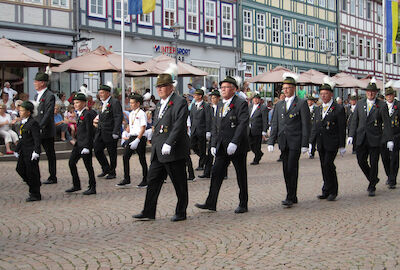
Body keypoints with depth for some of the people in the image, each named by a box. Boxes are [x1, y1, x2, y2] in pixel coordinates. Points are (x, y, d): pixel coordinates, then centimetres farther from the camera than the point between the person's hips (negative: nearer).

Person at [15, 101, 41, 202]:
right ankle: (36, 185, 27)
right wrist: (17, 150, 23)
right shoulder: (23, 123, 13)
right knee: (20, 169, 12)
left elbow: (37, 139, -19)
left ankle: (35, 195, 7)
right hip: (24, 152, 9)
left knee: (32, 173, -3)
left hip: (31, 152, -9)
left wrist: (36, 152, -25)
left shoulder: (33, 123, -15)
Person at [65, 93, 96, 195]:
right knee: (71, 163, 8)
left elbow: (89, 132, -16)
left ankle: (92, 188, 7)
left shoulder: (87, 114, -13)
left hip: (85, 144, -9)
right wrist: (76, 142, 18)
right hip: (78, 144, 9)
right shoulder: (79, 114, 14)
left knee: (88, 165, -2)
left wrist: (86, 147, -19)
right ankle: (76, 185, 18)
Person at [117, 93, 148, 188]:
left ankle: (145, 180, 12)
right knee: (125, 156, -2)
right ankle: (126, 179, 3)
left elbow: (143, 128, -14)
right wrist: (130, 139, 17)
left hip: (140, 138, -7)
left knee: (142, 159, 1)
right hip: (131, 137, 7)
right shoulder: (131, 114, 15)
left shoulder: (141, 114, -9)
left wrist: (137, 140, -21)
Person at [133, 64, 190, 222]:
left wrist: (168, 144, -26)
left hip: (173, 152, -9)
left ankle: (181, 213, 14)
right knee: (153, 180, 8)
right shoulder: (160, 105, 18)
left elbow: (179, 126, -20)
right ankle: (148, 212, 13)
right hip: (158, 152, 9)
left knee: (179, 184, 3)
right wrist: (154, 144, 20)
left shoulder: (180, 102, -10)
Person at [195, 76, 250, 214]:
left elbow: (243, 124, -17)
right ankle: (211, 203, 6)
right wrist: (213, 144, 8)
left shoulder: (241, 103, -8)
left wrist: (234, 143, -24)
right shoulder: (220, 105, 16)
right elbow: (215, 126, 17)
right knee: (216, 174, 2)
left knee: (241, 176, 4)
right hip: (222, 147, 7)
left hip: (237, 146, -7)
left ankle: (243, 205, 14)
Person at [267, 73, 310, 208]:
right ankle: (293, 197, 16)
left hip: (295, 142, -5)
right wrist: (271, 142, 5)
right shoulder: (279, 105, 14)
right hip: (283, 142, 6)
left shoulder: (301, 104, -1)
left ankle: (290, 198, -6)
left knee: (292, 169, -10)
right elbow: (274, 124, 13)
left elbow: (306, 125, -5)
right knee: (286, 170, 7)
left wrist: (305, 144, -10)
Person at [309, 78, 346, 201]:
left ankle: (331, 191, 2)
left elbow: (342, 128, -6)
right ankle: (327, 191, 17)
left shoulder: (339, 109, -5)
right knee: (324, 167, 8)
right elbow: (314, 127, 14)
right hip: (321, 143, 6)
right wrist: (311, 142, 6)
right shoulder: (318, 109, 13)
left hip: (332, 143, -6)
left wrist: (342, 146, -8)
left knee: (328, 165, -12)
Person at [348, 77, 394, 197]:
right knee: (361, 161, 5)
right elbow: (354, 120, 9)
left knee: (373, 164, 1)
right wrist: (351, 135, -1)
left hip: (375, 139, -3)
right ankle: (373, 179, 29)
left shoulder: (382, 105, -3)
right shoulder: (360, 104, 8)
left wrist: (389, 140, -10)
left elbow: (387, 123, -4)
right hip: (361, 139, 3)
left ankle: (372, 188, 15)